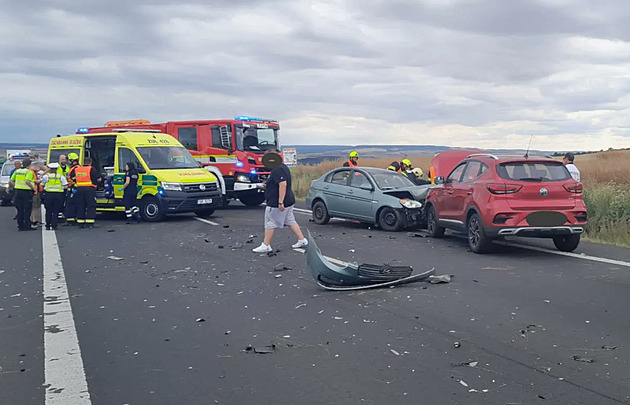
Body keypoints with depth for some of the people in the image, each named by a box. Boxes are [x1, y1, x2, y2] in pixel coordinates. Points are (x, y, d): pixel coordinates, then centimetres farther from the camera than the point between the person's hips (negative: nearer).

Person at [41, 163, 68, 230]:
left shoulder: (46, 176, 0)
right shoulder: (61, 176, 1)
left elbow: (42, 185, 5)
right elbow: (65, 186, -2)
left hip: (49, 194, 0)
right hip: (58, 194, 0)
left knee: (48, 211, 10)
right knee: (56, 211, 5)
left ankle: (48, 226, 12)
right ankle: (54, 225, 1)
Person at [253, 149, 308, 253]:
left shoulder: (277, 170, -20)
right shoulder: (282, 167, 14)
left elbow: (283, 184, -29)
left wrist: (280, 202, -30)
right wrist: (268, 186, 23)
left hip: (276, 203, -11)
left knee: (270, 224, -1)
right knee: (291, 221, 15)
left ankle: (266, 246, 5)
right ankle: (302, 240, 17)